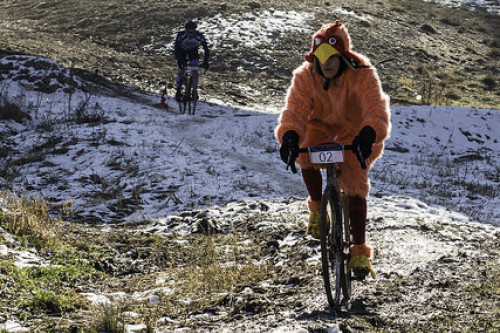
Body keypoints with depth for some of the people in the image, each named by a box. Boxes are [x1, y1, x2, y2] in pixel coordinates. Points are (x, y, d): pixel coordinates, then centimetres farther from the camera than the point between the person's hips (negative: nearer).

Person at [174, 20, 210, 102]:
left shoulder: (199, 36, -33)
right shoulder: (181, 35, -35)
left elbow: (206, 48, -31)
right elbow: (176, 49, -37)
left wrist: (205, 61, -42)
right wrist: (179, 60, -50)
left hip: (193, 51, 1)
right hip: (182, 51, -1)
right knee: (181, 71, -8)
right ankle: (178, 90, 13)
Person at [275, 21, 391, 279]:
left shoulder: (362, 75, -27)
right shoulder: (305, 76, -20)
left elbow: (376, 107, -39)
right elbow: (295, 109, -30)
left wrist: (369, 134, -61)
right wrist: (289, 135, -53)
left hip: (354, 133, -2)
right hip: (321, 128, 2)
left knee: (355, 189, -13)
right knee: (305, 157, -30)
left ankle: (359, 251, 0)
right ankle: (316, 207, -1)